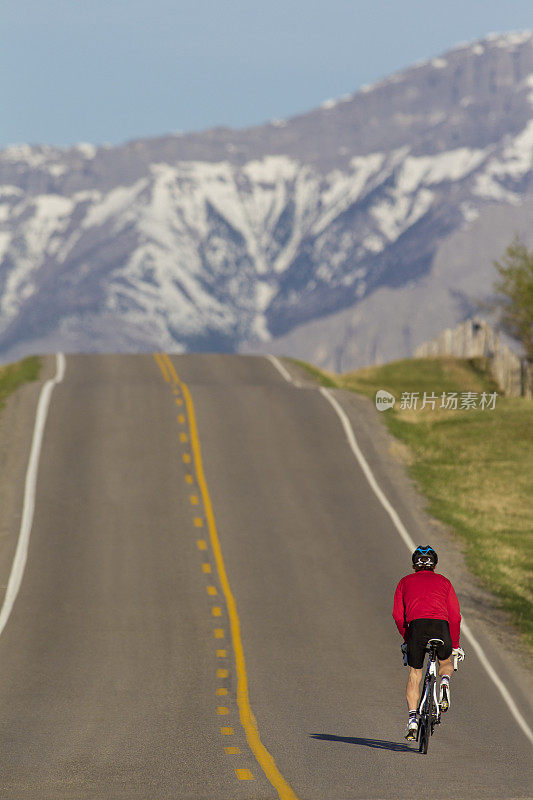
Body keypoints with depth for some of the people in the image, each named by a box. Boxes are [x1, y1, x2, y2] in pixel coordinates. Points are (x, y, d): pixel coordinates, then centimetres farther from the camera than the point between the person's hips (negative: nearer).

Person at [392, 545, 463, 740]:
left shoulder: (405, 582, 24)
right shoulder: (443, 582, 24)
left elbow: (398, 616, 16)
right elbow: (455, 616, 18)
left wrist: (406, 639, 29)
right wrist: (455, 645, 26)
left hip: (416, 625, 0)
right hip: (441, 625, 0)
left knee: (414, 674, 15)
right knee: (446, 663, 29)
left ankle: (412, 718, 1)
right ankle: (444, 682, -5)